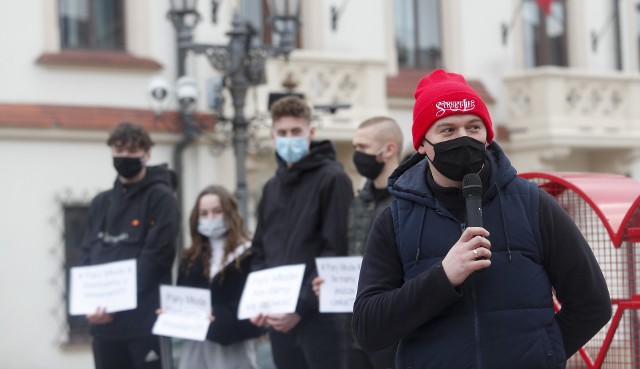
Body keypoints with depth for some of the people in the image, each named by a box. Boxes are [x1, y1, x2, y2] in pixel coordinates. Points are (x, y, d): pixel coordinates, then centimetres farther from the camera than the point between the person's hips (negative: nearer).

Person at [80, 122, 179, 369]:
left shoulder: (160, 197, -2)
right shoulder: (101, 203, 17)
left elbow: (156, 255, -11)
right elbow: (88, 256, 12)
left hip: (146, 321, -6)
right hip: (103, 322, 6)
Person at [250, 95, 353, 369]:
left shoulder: (331, 179, -5)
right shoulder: (272, 188, 17)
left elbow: (336, 251, -13)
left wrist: (302, 306, -17)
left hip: (320, 315, -7)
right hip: (279, 317, 7)